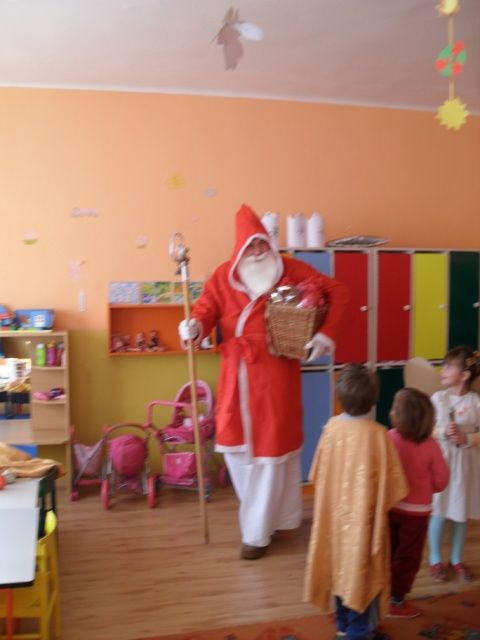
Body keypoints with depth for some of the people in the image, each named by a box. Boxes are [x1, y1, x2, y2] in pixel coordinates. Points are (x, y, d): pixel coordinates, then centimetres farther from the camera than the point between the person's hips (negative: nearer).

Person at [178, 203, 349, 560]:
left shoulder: (290, 270, -4)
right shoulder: (223, 276, 2)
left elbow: (337, 292, -2)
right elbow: (205, 311, -7)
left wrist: (328, 334, -12)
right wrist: (195, 327, -30)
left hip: (275, 373, -3)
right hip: (237, 374, 4)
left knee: (270, 449, 2)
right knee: (236, 446, 9)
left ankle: (257, 532, 18)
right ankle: (276, 515, 33)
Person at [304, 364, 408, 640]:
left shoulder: (332, 426, -10)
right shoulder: (377, 433, -23)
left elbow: (319, 474, 2)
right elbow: (391, 484, -14)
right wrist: (381, 503, 6)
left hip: (337, 514, 5)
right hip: (365, 515, -4)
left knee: (341, 566, 19)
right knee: (362, 571, 11)